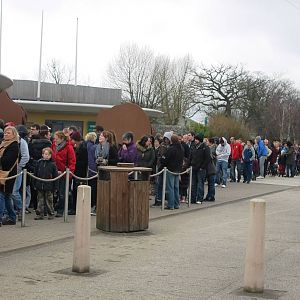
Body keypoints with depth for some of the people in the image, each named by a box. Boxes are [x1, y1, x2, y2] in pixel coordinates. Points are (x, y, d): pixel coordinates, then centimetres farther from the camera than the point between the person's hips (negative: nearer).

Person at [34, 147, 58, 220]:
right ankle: (40, 214, 14)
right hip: (40, 186, 3)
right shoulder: (39, 163, 3)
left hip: (49, 186, -3)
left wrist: (55, 187, -4)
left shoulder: (52, 164, -4)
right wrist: (35, 184, 8)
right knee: (40, 200, 7)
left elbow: (55, 176, -2)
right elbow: (35, 174, 10)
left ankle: (51, 213, 17)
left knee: (49, 200, 6)